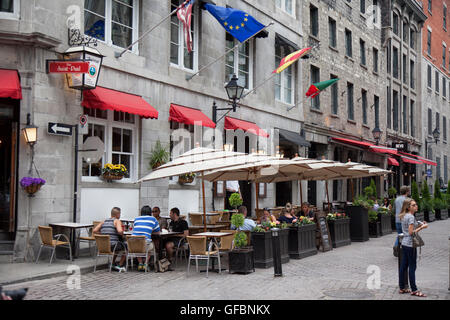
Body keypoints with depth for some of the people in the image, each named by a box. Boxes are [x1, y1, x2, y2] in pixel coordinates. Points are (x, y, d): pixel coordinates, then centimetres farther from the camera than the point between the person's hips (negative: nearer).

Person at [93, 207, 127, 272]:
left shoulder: (104, 222, 14)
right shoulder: (117, 221, -5)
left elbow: (94, 231, 6)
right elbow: (120, 231, -23)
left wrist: (103, 233, 17)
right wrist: (122, 234, -1)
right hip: (112, 246, -7)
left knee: (118, 245, 35)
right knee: (126, 246, 19)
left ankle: (113, 264, 34)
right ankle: (120, 265, 17)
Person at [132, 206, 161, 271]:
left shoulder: (136, 219, 18)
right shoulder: (153, 219, 12)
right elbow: (158, 233, 22)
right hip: (145, 245, -2)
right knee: (152, 245, 32)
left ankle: (140, 263, 26)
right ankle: (146, 264, 19)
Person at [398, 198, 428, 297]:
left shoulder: (404, 216, 12)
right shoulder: (411, 217, -16)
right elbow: (411, 232, -19)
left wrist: (419, 225, 10)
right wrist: (421, 227, -13)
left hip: (404, 243, 9)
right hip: (410, 244, -9)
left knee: (403, 266, 11)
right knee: (412, 267, -2)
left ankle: (402, 288, 18)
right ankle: (414, 290, 4)